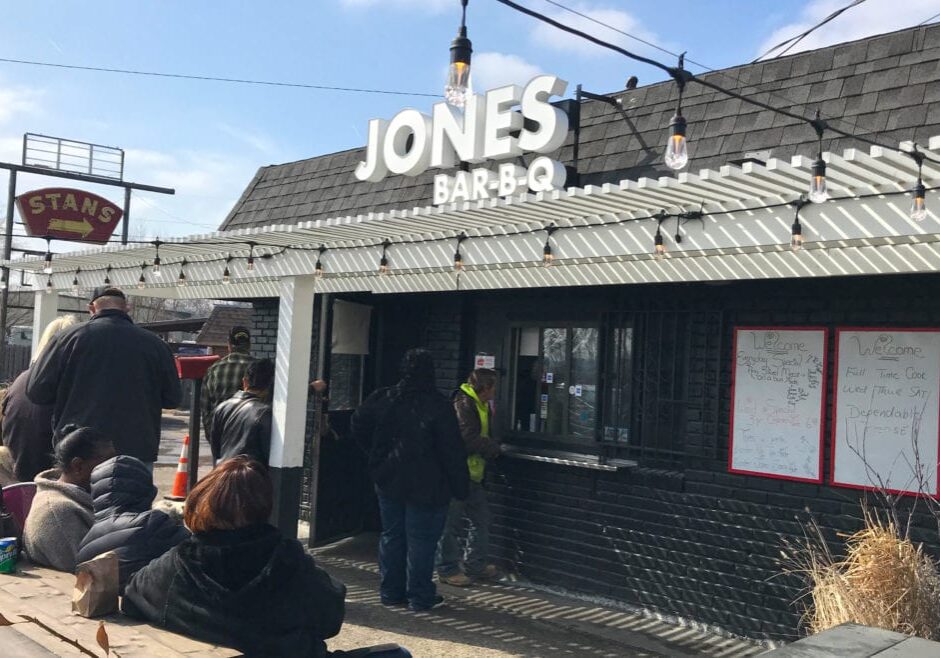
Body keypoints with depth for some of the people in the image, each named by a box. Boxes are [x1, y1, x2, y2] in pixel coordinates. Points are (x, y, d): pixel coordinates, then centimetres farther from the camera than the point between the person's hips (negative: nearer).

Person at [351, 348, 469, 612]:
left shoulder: (382, 399, 0)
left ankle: (391, 591, 23)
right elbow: (453, 451, -14)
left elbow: (358, 426, 11)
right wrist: (460, 486, -6)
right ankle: (419, 596, 10)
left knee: (391, 536, 15)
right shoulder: (438, 406, -14)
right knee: (421, 540, 3)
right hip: (426, 488, -5)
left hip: (389, 482, 5)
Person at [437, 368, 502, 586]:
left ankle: (476, 566, 26)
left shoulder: (481, 405, 14)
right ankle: (447, 569, 10)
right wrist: (493, 447, -11)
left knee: (481, 519, 15)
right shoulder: (464, 405, -18)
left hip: (473, 475, 10)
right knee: (452, 523, 0)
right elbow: (468, 441, -25)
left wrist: (491, 446, -2)